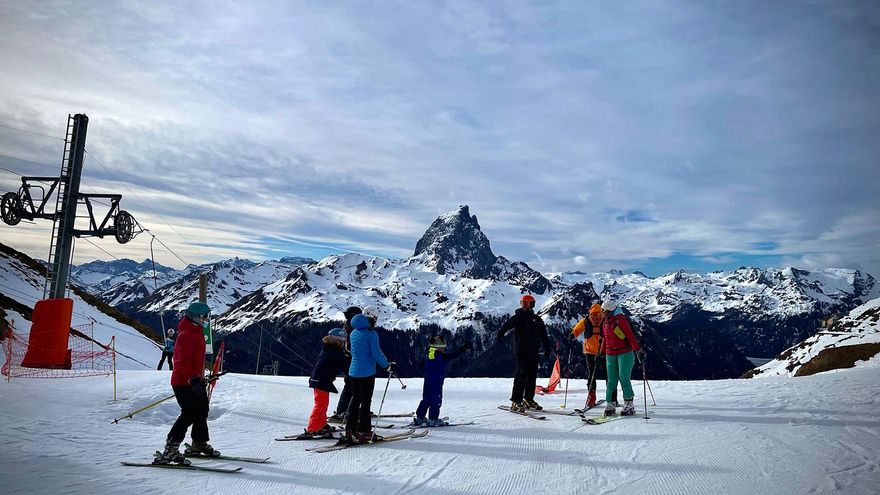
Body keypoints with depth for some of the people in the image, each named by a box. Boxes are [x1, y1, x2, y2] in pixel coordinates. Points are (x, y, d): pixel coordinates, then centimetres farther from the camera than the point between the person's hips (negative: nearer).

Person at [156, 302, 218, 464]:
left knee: (201, 411, 18)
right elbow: (183, 361, -26)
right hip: (184, 383, -11)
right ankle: (170, 451, -8)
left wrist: (201, 378, 28)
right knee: (189, 414, -14)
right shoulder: (186, 335, -17)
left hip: (194, 381, 11)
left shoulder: (196, 333, 16)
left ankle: (199, 444, 33)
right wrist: (194, 379, -30)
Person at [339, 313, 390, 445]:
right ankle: (363, 432, 3)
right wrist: (386, 365, -5)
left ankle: (349, 431, 11)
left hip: (353, 372, 7)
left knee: (355, 400, 12)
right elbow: (376, 353, -16)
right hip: (367, 373, -7)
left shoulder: (353, 333, 10)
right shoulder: (371, 334, -13)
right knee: (365, 402, 1)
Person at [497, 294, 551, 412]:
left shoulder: (537, 319, 15)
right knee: (522, 374, -12)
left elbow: (543, 335, 20)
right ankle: (515, 402, -10)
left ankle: (528, 399, 21)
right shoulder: (517, 317, 2)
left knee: (532, 374, 8)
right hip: (521, 350, -5)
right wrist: (501, 334, -36)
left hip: (533, 351, 5)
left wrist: (547, 348, 15)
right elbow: (507, 325, -16)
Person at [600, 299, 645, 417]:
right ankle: (609, 405, 9)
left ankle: (629, 405, 0)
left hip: (625, 353, -6)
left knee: (624, 378, -9)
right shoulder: (605, 323, 12)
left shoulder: (621, 320, -11)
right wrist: (604, 353, 24)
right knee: (611, 380, 4)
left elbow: (630, 336, -15)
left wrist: (637, 349, -23)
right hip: (611, 355, 6)